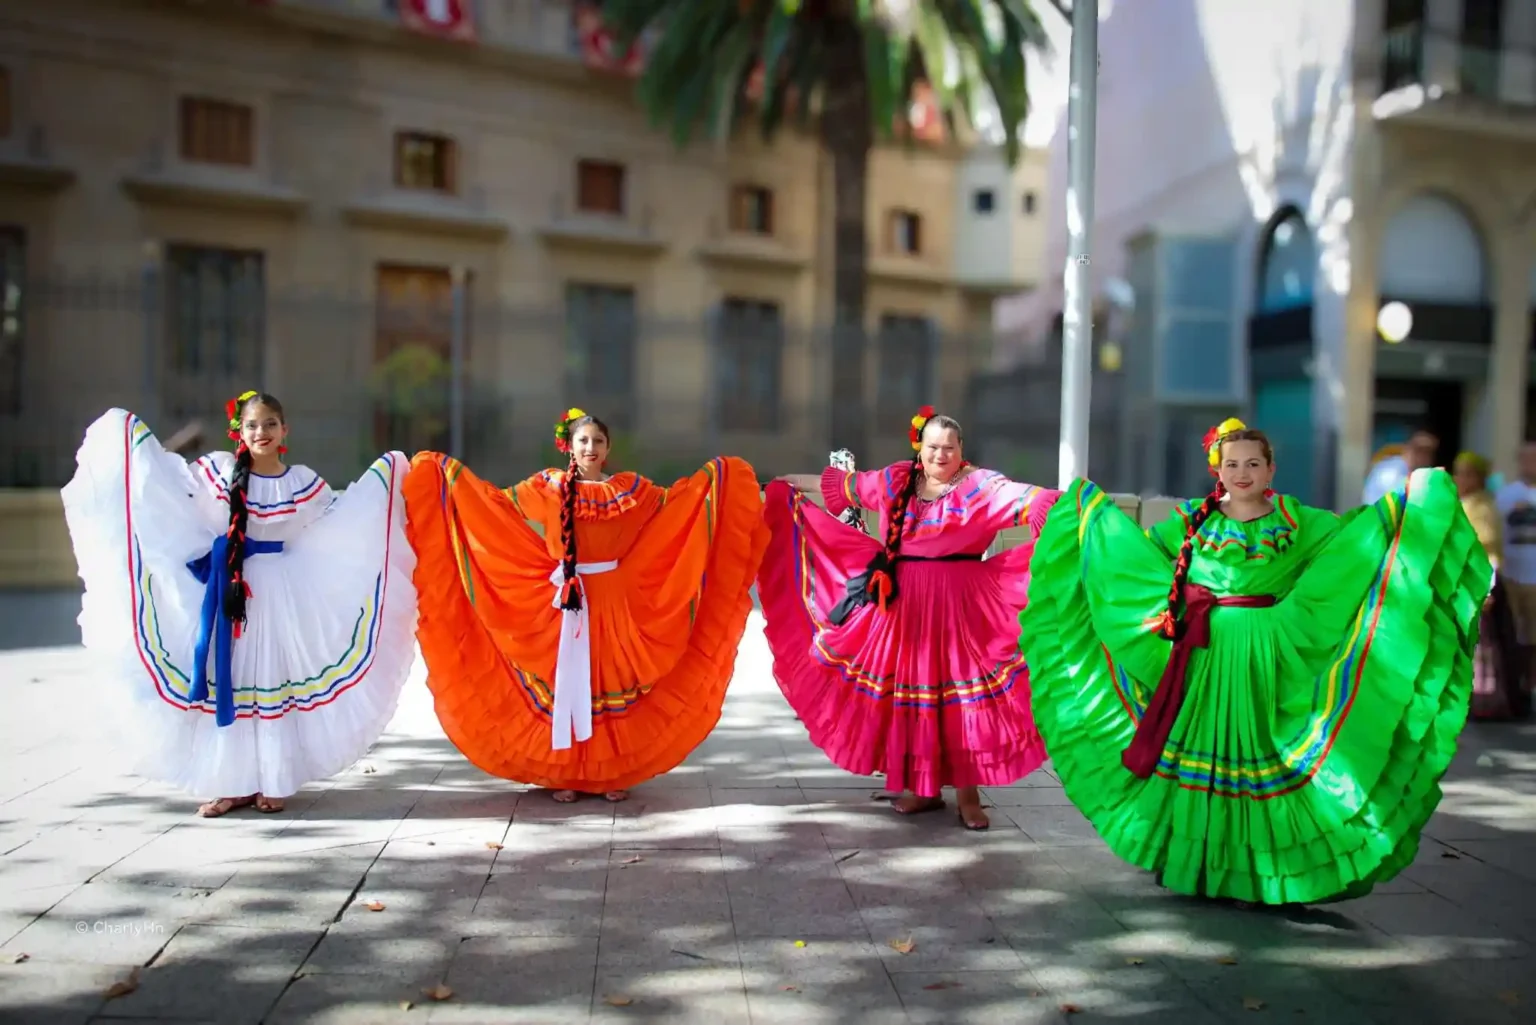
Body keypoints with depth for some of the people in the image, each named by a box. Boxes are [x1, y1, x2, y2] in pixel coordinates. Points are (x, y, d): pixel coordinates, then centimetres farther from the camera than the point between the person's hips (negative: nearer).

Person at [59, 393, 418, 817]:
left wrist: (382, 476, 12)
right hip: (229, 585, 1)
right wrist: (131, 433, 9)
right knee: (229, 677, 4)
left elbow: (340, 517, 13)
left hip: (280, 590, 0)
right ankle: (233, 784, 14)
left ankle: (271, 784, 14)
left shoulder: (302, 480, 1)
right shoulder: (220, 471, 0)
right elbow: (171, 478, 11)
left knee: (273, 678, 4)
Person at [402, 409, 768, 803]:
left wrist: (717, 475, 6)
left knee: (613, 680, 5)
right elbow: (496, 502, 7)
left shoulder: (630, 488, 5)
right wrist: (449, 471, 4)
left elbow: (674, 501, 10)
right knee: (565, 681, 4)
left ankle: (615, 773, 16)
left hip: (614, 599, 1)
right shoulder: (547, 487, 3)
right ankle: (565, 774, 14)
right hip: (566, 598, -1)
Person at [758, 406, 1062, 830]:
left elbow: (1021, 496, -19)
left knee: (964, 692, -3)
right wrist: (791, 483, 29)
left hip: (961, 604, -4)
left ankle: (968, 793, 9)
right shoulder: (896, 480, 9)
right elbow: (844, 485, 21)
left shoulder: (979, 485, -4)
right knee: (911, 687, 8)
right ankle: (925, 788, 21)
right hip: (906, 603, 4)